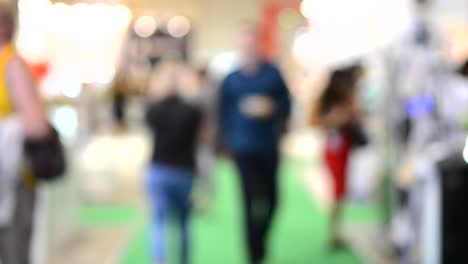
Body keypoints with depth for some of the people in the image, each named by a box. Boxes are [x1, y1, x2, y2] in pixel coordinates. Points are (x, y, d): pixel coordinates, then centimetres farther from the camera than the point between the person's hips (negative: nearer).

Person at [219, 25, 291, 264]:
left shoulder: (272, 74, 3)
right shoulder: (231, 80, 3)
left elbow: (286, 104, 7)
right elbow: (224, 112, 9)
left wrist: (273, 108, -13)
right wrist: (230, 141, 4)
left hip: (269, 148, 2)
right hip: (244, 149, -2)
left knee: (271, 199, 9)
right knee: (252, 201, -5)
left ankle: (260, 241, 33)